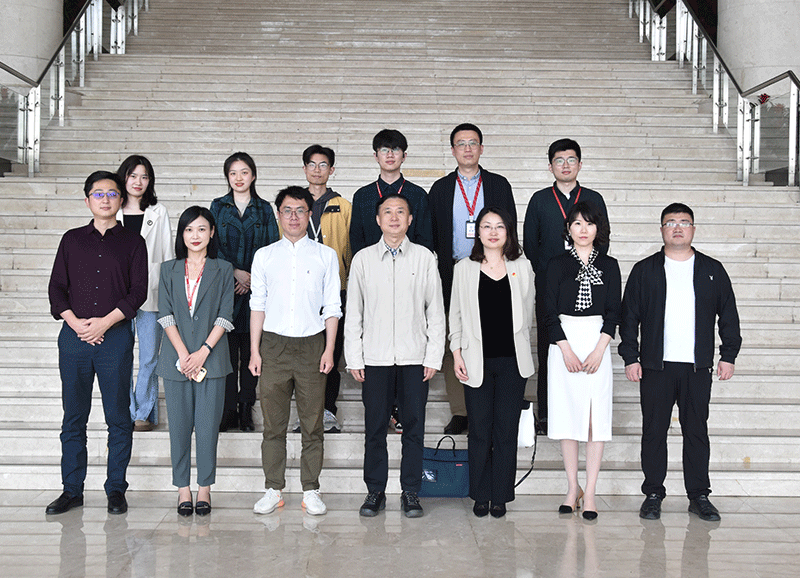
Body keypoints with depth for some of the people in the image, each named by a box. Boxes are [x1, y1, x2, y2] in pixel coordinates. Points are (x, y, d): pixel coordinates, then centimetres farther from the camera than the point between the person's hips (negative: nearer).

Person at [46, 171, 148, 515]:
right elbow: (56, 287, 9)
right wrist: (75, 322, -7)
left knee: (118, 416, 0)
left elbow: (138, 291, -1)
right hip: (74, 335, 2)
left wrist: (105, 322, -11)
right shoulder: (72, 240, 14)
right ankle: (72, 490, 14)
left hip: (116, 336, -2)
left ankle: (116, 489, 10)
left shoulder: (133, 242, 7)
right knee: (73, 417, 5)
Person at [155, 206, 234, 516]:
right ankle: (183, 488, 12)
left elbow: (225, 316, -1)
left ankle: (205, 488, 9)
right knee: (179, 425, 3)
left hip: (211, 357, -1)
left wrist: (203, 352, -11)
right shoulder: (169, 270, 10)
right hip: (176, 358, 1)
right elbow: (166, 315, 2)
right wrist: (183, 354, -9)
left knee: (208, 424, -1)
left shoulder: (223, 270, 6)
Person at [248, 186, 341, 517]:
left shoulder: (325, 256, 7)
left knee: (312, 423, 2)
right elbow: (257, 305, 9)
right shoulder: (264, 256, 10)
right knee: (273, 423, 4)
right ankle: (273, 490, 13)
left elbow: (332, 307, 5)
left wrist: (329, 349, -3)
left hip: (311, 344, -1)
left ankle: (311, 491, 11)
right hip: (274, 344, 1)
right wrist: (254, 350, 2)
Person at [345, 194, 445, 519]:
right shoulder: (363, 259, 6)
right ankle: (375, 491, 15)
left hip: (414, 357, 0)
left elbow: (435, 311, 4)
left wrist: (434, 357, -2)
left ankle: (411, 493, 13)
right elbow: (353, 313, 7)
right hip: (375, 357, 0)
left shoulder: (424, 258, 5)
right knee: (375, 427, 4)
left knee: (414, 426, 3)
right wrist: (354, 359, 1)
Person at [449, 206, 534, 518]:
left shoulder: (522, 268, 7)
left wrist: (520, 348, 12)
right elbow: (456, 314, 7)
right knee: (479, 430, 4)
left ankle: (500, 496, 14)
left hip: (512, 361, 1)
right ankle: (480, 496, 16)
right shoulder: (464, 269, 6)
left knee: (507, 430, 3)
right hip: (477, 361, 0)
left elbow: (528, 313, 14)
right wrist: (457, 353, 1)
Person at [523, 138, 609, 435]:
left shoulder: (593, 199, 10)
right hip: (548, 288, 0)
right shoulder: (539, 200, 9)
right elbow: (529, 243, 9)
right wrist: (546, 273, 2)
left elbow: (602, 243, 10)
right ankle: (546, 414, 8)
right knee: (548, 349, 1)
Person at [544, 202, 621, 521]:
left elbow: (613, 312, 2)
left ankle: (589, 493, 2)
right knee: (567, 414, 2)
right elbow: (549, 311, 0)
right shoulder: (557, 264, 4)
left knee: (597, 417, -3)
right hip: (563, 343, 0)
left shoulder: (609, 265, 7)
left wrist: (598, 350, -9)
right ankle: (572, 488, 13)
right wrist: (566, 350, -9)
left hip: (597, 343, 0)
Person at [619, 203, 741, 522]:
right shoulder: (644, 270, 6)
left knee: (697, 431, 5)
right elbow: (629, 316, 5)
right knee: (654, 431, 3)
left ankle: (699, 496, 14)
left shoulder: (713, 270, 10)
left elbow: (729, 316, 12)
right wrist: (630, 357, -1)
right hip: (656, 365, -1)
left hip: (698, 366, 1)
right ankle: (653, 494, 12)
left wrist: (728, 355, 6)